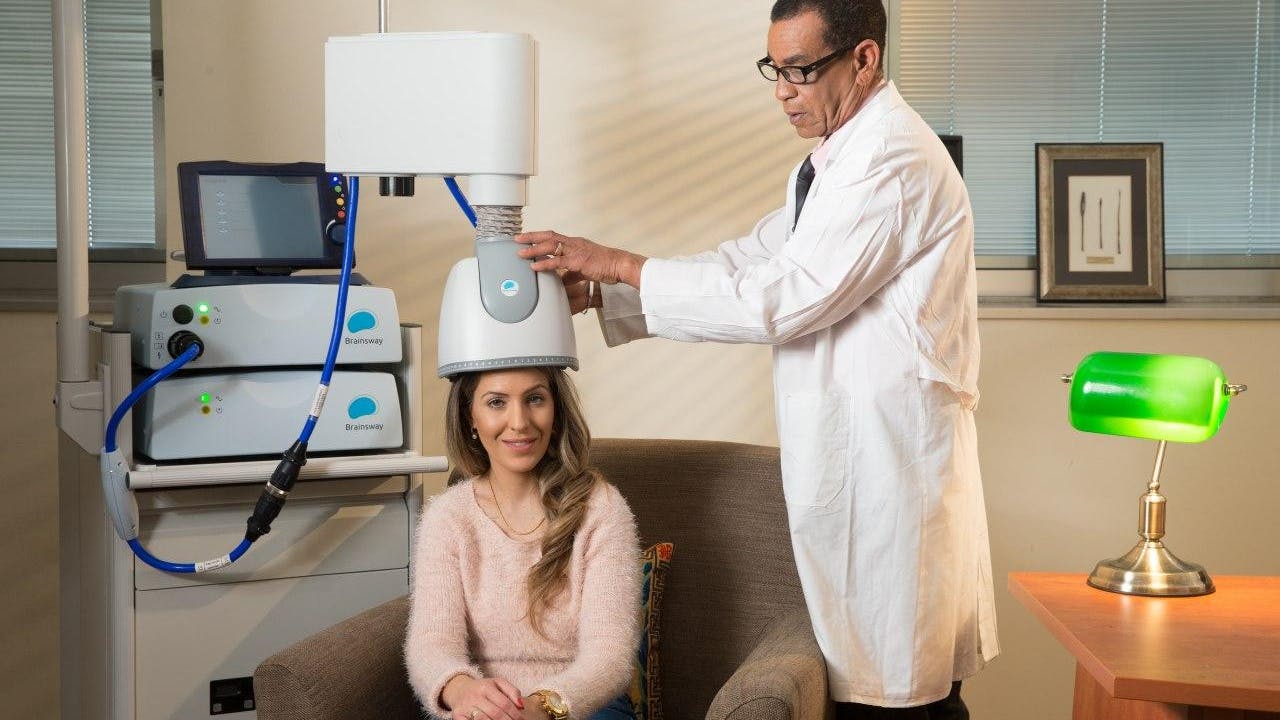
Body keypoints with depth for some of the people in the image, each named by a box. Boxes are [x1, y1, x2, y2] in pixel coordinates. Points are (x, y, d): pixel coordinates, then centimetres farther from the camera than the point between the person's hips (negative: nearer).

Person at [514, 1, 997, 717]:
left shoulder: (893, 158, -16)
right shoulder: (836, 161, 17)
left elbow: (780, 300, -21)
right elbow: (749, 261, 14)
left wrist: (618, 264, -15)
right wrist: (596, 291, 5)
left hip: (887, 461, -10)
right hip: (855, 451, 10)